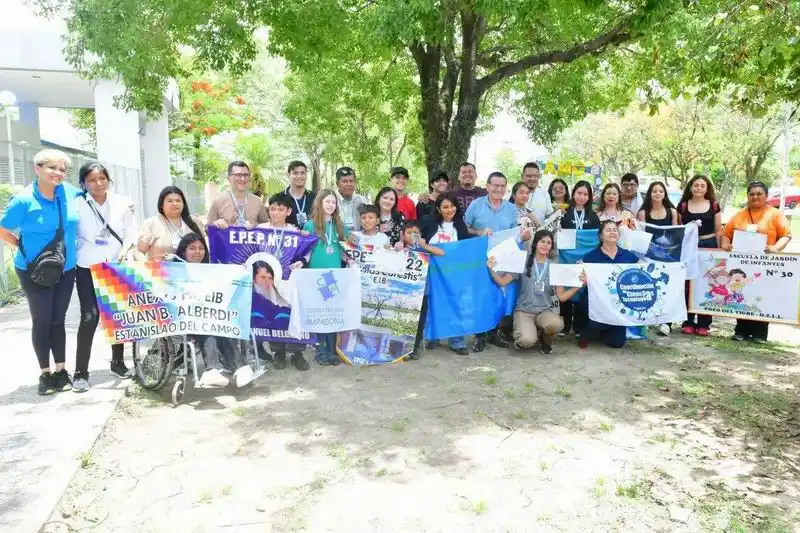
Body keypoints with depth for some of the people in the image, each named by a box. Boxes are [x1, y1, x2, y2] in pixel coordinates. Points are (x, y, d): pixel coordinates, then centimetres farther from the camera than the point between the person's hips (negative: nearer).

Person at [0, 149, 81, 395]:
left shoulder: (70, 192, -3)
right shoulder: (23, 200, -14)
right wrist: (25, 248, -4)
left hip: (65, 269, 4)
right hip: (35, 271, -4)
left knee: (59, 320, 12)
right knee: (42, 321, 5)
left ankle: (61, 370, 22)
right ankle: (45, 373, 17)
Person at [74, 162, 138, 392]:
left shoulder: (123, 203, 1)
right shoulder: (77, 205, -4)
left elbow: (131, 233, -1)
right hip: (88, 269, -2)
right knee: (89, 318, -8)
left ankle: (117, 362, 28)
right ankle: (80, 372, 2)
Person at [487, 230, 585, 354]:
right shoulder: (523, 262, -1)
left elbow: (561, 296, 3)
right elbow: (502, 282, -4)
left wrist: (578, 285, -11)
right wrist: (491, 269, -22)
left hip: (545, 310, 3)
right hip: (524, 310, -2)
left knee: (557, 324, -34)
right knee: (527, 341, -32)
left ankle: (546, 342, 4)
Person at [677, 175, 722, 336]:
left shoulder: (714, 205, 7)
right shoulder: (682, 205, 6)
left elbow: (718, 231, 8)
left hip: (709, 246, 0)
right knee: (687, 285, -3)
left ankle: (703, 324, 8)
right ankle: (688, 322, 6)